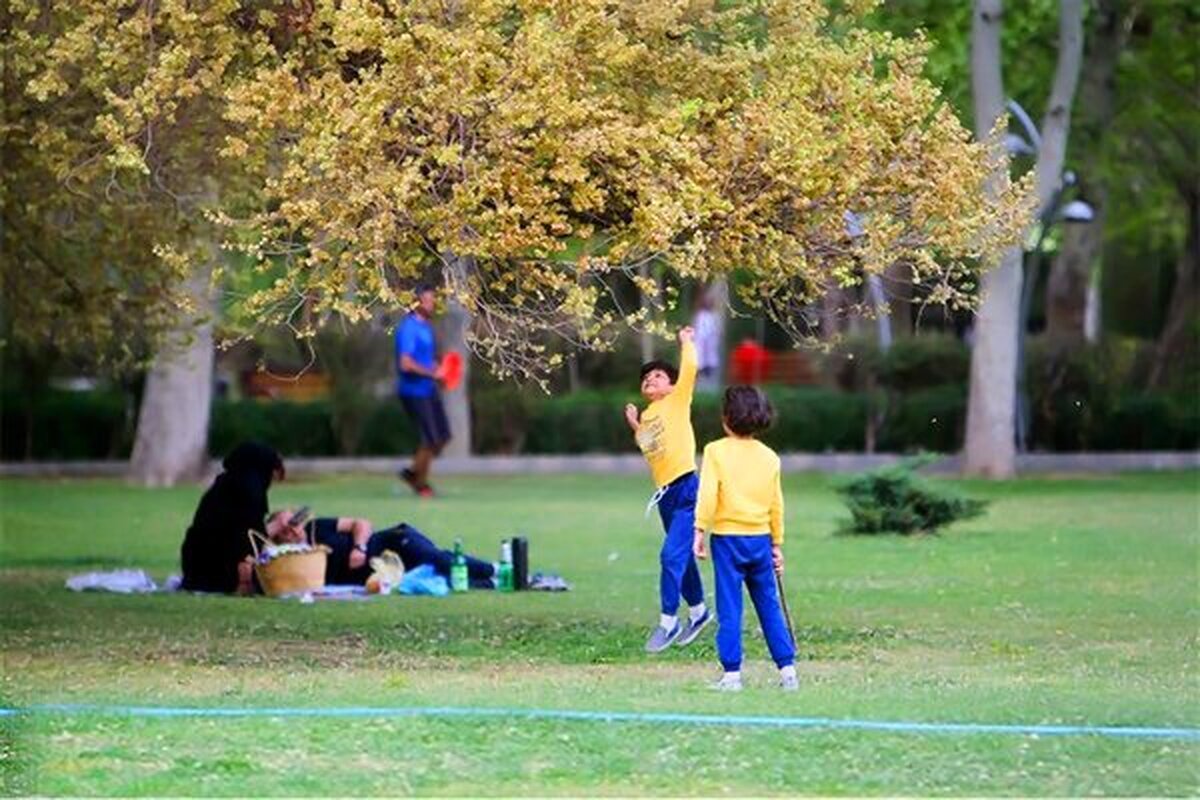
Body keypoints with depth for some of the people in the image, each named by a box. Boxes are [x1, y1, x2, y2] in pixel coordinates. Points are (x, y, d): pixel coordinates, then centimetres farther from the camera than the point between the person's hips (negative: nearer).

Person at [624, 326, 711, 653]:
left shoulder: (677, 400, 0)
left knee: (672, 555, -14)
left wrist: (686, 342, 2)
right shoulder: (648, 414, 17)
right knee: (681, 557, 17)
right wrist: (635, 426, 17)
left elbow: (690, 368, -11)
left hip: (687, 490, -8)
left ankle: (668, 621, -8)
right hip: (665, 493, 8)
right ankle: (698, 611, 32)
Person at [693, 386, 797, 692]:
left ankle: (731, 673, -3)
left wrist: (699, 532, -10)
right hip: (760, 539, 4)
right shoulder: (769, 457, 7)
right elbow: (776, 504, 12)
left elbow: (708, 494, -13)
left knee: (729, 609, -1)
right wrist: (777, 544, 19)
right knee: (770, 607, 10)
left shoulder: (716, 451, -5)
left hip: (727, 538, -4)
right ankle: (787, 669, 8)